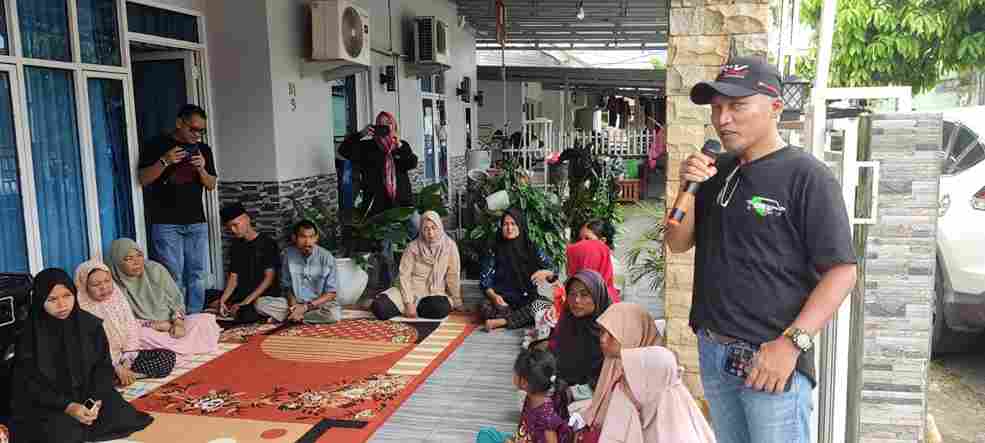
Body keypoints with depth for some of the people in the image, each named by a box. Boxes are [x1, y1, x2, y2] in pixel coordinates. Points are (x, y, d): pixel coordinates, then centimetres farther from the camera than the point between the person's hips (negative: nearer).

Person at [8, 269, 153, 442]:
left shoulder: (91, 324, -2)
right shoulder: (29, 335, -9)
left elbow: (104, 366, 0)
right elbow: (30, 384, -9)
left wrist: (95, 400, -18)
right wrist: (67, 406, -21)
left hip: (90, 394, 3)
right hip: (47, 404, -3)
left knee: (124, 419, -17)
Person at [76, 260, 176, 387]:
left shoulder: (118, 298, 6)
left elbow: (132, 331, 3)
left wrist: (126, 361, -11)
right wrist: (118, 368, -22)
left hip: (126, 357, 7)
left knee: (168, 356, -13)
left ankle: (117, 378, -15)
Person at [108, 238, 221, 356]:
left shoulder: (156, 270, 0)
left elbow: (175, 299, 4)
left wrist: (178, 322, -13)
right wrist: (152, 325, -18)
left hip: (172, 324, 3)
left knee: (206, 319, -13)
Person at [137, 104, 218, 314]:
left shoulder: (204, 149, 12)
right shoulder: (156, 145, 1)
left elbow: (211, 185, 11)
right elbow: (143, 179, -2)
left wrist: (201, 169, -9)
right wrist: (164, 161, -17)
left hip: (197, 223, 4)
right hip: (166, 224, -4)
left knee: (197, 275, 4)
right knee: (173, 277, -6)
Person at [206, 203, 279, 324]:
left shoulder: (267, 243, -5)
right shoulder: (236, 247, 15)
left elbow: (269, 277, -10)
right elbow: (233, 277, 9)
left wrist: (245, 302, -17)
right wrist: (222, 300, -9)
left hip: (265, 296, -6)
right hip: (241, 295, 7)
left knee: (245, 315, -35)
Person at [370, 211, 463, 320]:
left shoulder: (449, 246, -8)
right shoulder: (413, 247, -8)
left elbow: (453, 276, -4)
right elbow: (404, 276, -11)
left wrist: (456, 302, 0)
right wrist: (409, 303, -20)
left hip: (435, 293, 1)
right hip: (412, 289, -1)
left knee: (440, 308, -36)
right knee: (380, 307, -26)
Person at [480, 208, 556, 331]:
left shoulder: (532, 250, 5)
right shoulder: (495, 251, 4)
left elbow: (553, 271, 6)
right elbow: (485, 280, -1)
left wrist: (545, 273, -18)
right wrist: (493, 296, -20)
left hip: (529, 300, 1)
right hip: (504, 301, -1)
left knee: (543, 305, -32)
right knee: (485, 306, -31)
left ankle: (501, 322, -29)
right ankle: (524, 318, -27)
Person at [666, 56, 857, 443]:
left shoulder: (807, 176, -11)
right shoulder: (716, 170, 9)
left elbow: (841, 271, -14)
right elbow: (678, 244, 10)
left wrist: (791, 343, -21)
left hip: (771, 358, -6)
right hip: (712, 351, 6)